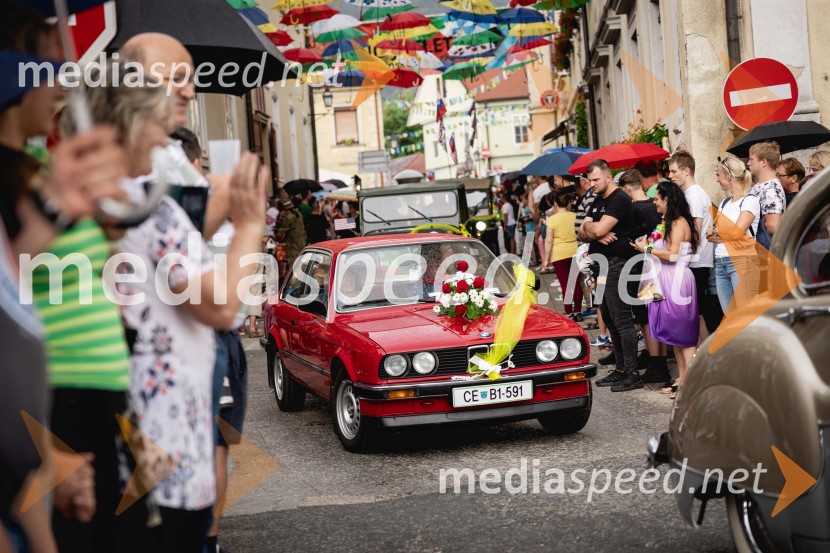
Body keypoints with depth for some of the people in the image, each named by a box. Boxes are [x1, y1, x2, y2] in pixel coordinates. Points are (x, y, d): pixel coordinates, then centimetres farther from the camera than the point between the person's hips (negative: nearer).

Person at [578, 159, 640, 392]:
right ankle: (621, 369, 19)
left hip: (617, 265, -10)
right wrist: (595, 234, -11)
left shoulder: (619, 199, -12)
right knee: (609, 319, 12)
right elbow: (582, 234, 11)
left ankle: (632, 374, -9)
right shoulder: (597, 202, 18)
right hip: (602, 266, 10)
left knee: (621, 319, -10)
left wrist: (587, 225, -1)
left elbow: (599, 230, -23)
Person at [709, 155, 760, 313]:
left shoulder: (750, 201, -3)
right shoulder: (724, 203, 18)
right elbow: (710, 235, 12)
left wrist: (715, 232, 3)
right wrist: (726, 235, -6)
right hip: (720, 263, 7)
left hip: (742, 262, -7)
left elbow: (737, 231, -12)